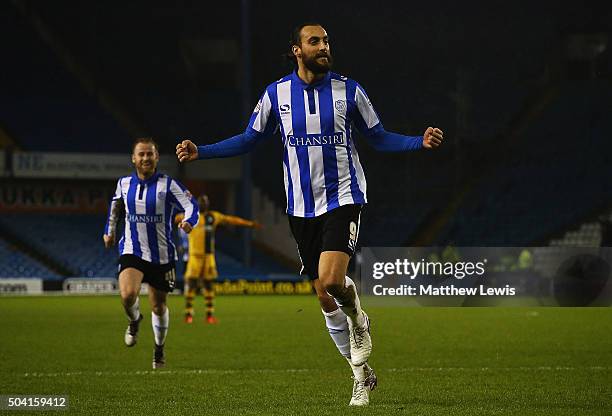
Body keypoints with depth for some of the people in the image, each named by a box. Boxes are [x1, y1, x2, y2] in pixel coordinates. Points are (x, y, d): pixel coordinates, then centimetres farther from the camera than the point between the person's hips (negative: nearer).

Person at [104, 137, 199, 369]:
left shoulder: (168, 185, -8)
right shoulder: (124, 184, 3)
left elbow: (191, 206, -15)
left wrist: (189, 222, -36)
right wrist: (109, 230, 25)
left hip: (161, 255, -1)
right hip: (132, 251, 1)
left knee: (159, 306, 9)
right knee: (128, 294, -25)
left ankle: (159, 350, 32)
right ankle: (134, 321, 10)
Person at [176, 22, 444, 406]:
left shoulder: (348, 90, -1)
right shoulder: (276, 94, 3)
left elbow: (378, 138, 6)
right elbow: (249, 140, 11)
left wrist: (420, 142, -9)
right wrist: (200, 152, 1)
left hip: (343, 198, -3)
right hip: (302, 208, 3)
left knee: (333, 279, -25)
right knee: (325, 299, 4)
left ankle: (358, 319, 10)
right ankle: (363, 374, 19)